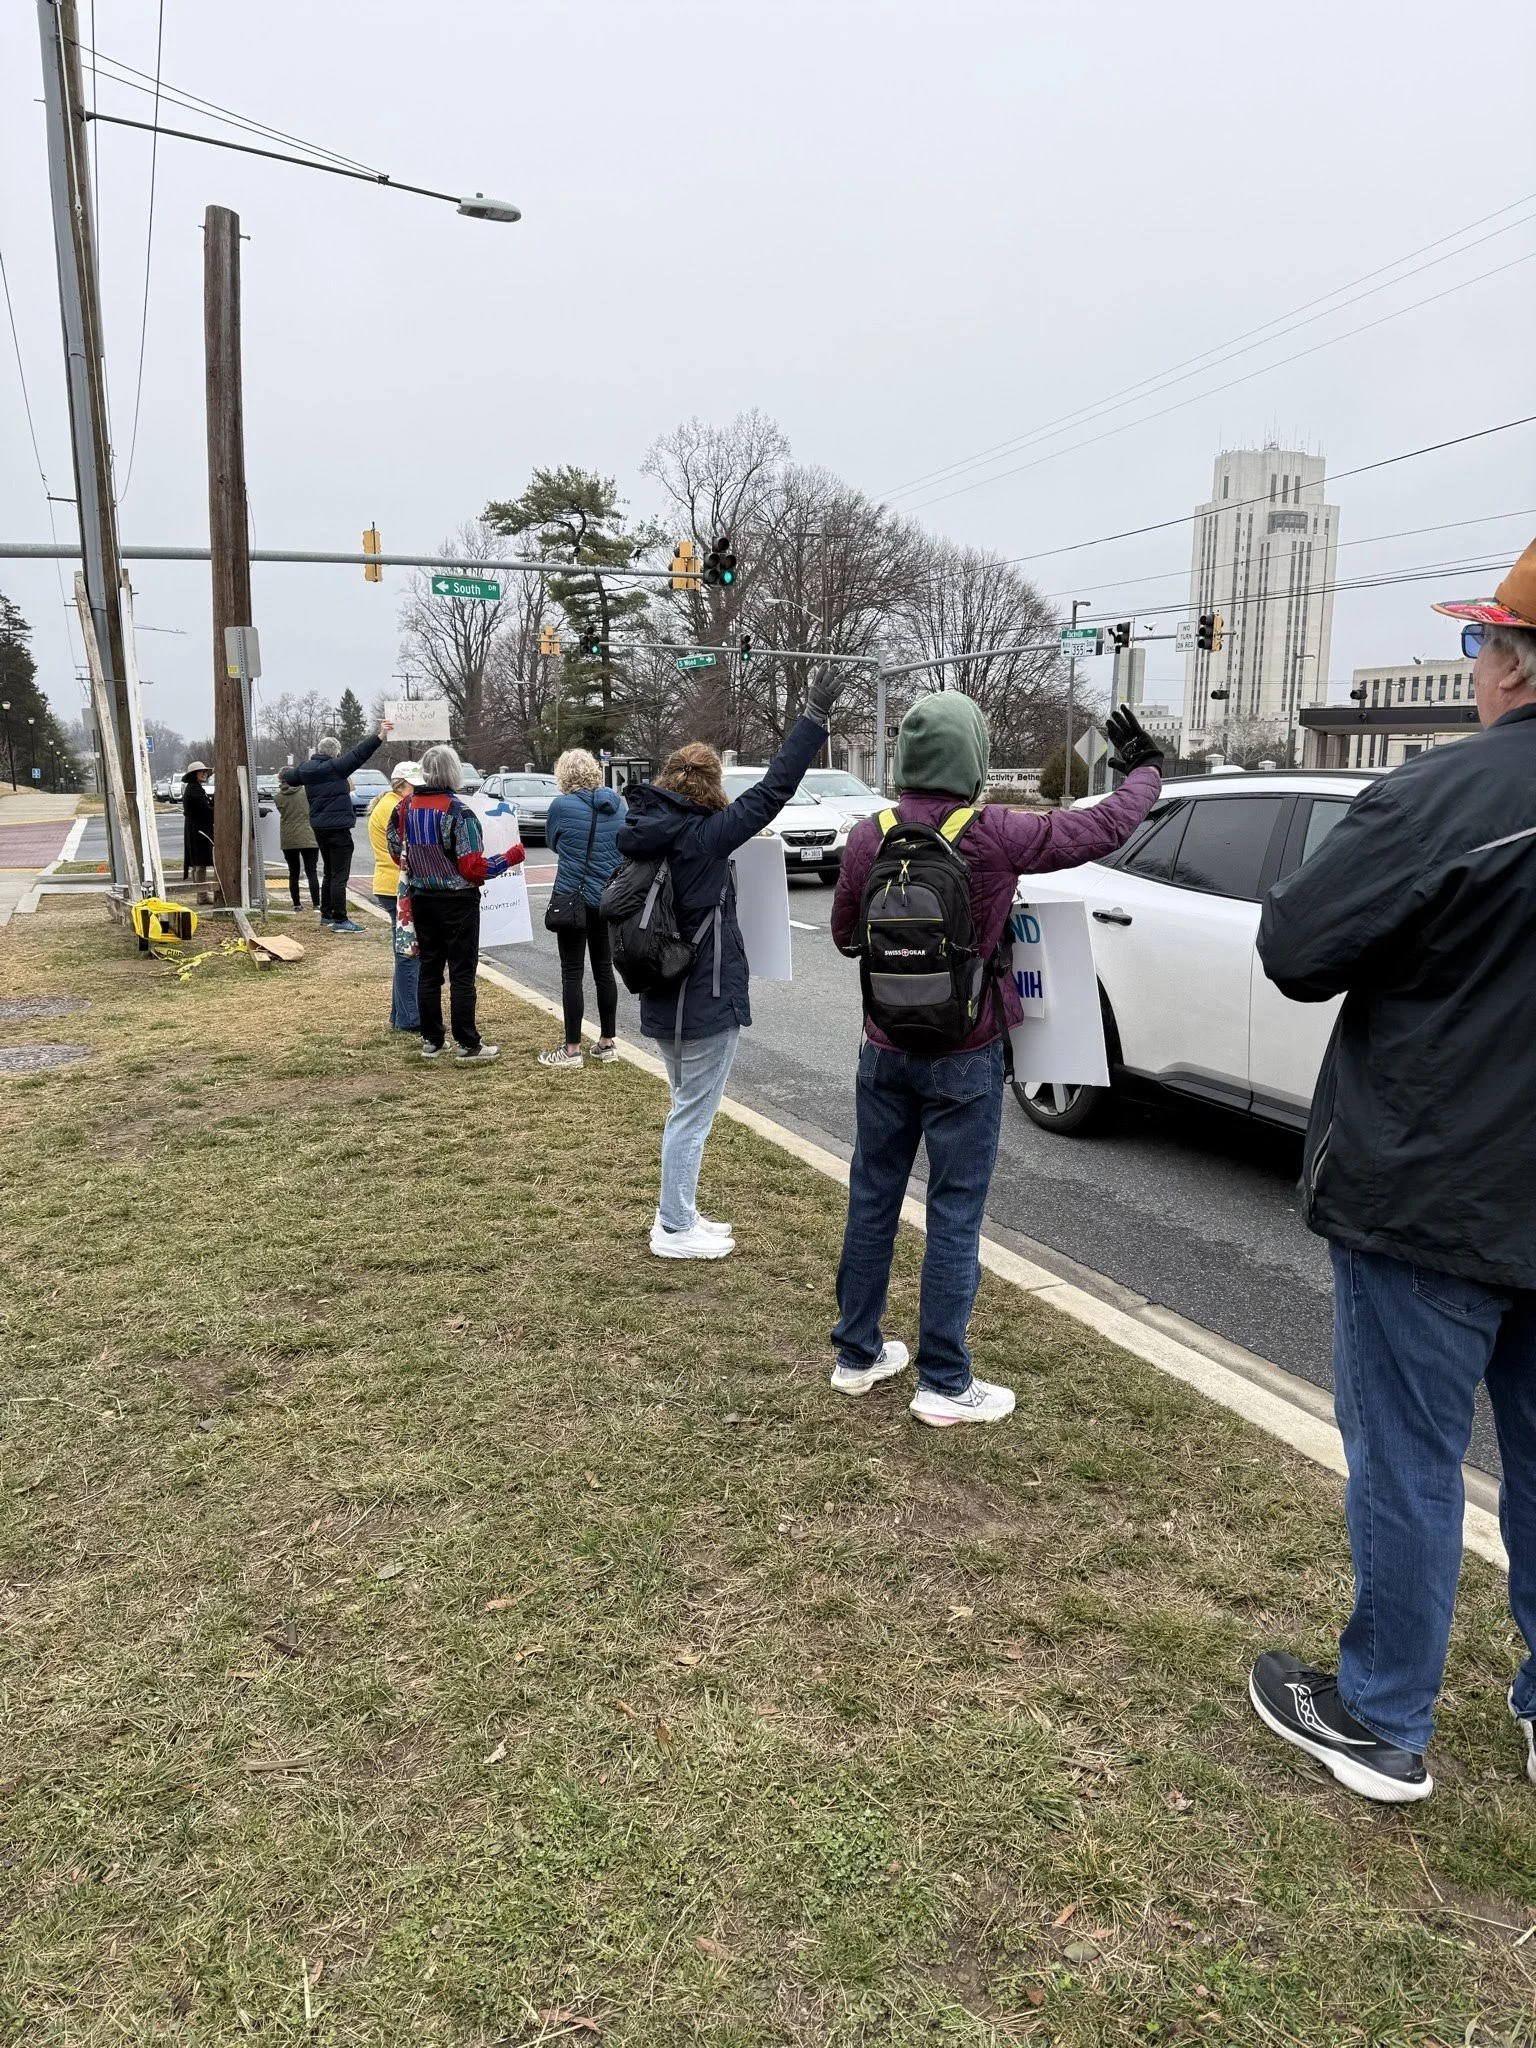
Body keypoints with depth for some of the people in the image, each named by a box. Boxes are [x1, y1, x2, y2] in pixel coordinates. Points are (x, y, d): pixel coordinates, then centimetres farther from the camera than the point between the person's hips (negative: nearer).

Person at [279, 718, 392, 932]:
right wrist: (379, 737, -32)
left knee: (328, 873, 20)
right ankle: (340, 920, -8)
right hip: (337, 827, -8)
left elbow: (289, 775, 31)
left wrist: (282, 774, 56)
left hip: (319, 827, 8)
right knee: (339, 876, -7)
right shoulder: (334, 767, -13)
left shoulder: (305, 769, 10)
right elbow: (357, 755, -25)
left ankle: (326, 915, 26)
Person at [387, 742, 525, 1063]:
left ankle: (430, 1040, 18)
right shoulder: (457, 811, -18)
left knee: (428, 970, 12)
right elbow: (473, 867, -18)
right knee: (461, 974, 0)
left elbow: (395, 850, 11)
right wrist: (511, 857, -7)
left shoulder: (406, 807, 1)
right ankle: (467, 1044, 4)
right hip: (457, 901, -6)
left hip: (422, 900, 6)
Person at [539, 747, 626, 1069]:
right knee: (604, 969, 13)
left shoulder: (562, 805, -12)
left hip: (572, 898, -5)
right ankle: (607, 1043, 18)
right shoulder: (617, 804, 2)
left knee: (572, 973, 1)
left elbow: (552, 843, 5)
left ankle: (572, 1049, 4)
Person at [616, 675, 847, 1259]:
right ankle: (674, 1230, 10)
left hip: (665, 998, 9)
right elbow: (772, 790, -18)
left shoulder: (646, 835, 4)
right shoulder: (705, 835, -17)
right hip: (707, 999, -9)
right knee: (693, 1114, 1)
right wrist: (816, 717, -13)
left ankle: (678, 1215, 29)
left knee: (686, 1108, 20)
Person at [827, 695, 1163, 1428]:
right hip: (963, 1058, -4)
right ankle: (943, 1382, 13)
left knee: (872, 1198, 14)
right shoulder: (996, 837, -15)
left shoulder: (868, 837, -5)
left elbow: (844, 935, 9)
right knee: (954, 1215, 4)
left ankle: (857, 1353, 27)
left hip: (885, 1049, 4)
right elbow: (1105, 827, -2)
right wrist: (1145, 770, 17)